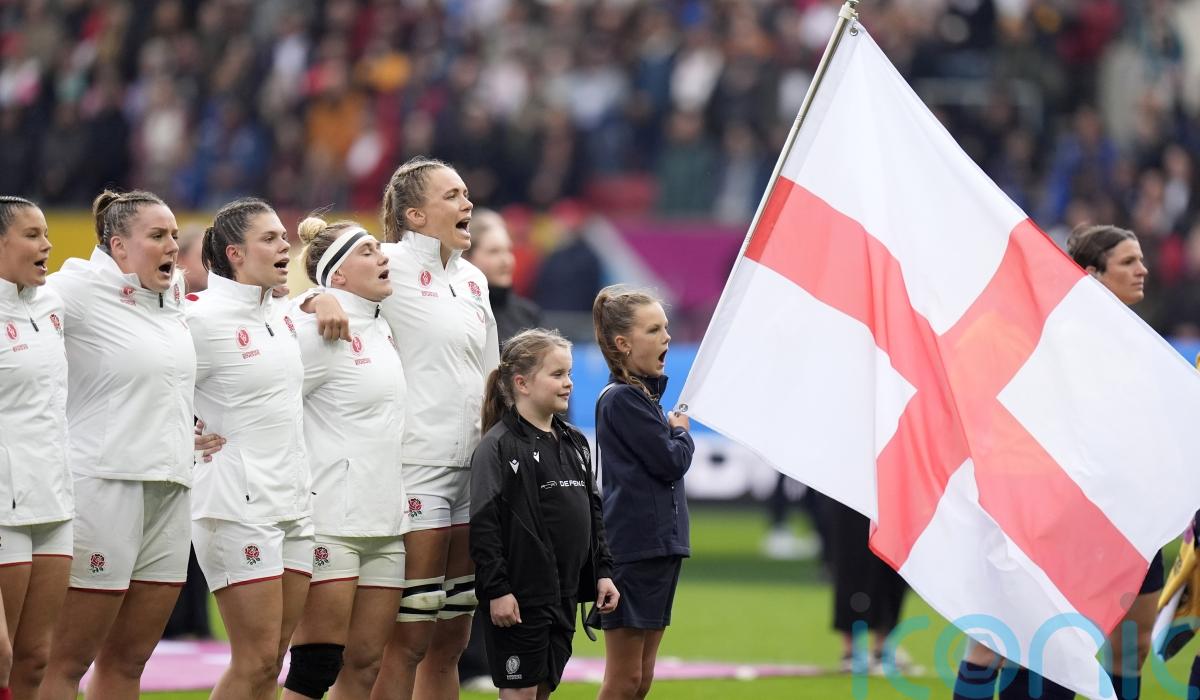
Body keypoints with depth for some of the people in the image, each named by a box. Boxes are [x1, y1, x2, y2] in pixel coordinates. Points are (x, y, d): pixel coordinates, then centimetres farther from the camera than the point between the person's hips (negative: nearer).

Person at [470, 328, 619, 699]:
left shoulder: (574, 443, 13)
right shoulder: (498, 447, -11)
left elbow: (594, 513, 19)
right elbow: (484, 525, -16)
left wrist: (603, 572, 12)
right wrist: (496, 590, -19)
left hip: (563, 595, 7)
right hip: (519, 596, -7)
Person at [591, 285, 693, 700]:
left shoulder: (645, 396, 16)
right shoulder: (621, 399, -14)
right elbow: (672, 461, -15)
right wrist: (682, 433, 3)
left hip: (660, 548, 10)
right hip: (633, 551, -10)